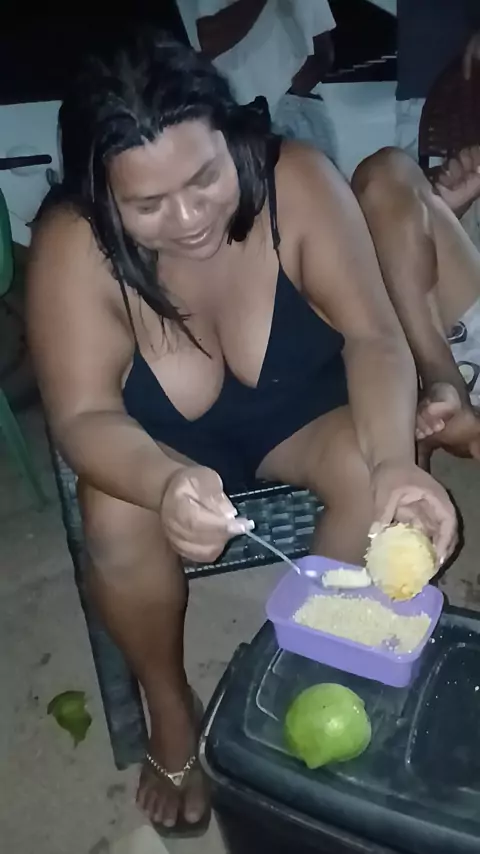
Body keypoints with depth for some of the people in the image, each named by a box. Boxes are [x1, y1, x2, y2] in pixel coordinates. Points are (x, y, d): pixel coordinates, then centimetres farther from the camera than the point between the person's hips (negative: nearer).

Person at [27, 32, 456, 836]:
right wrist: (166, 485, -49)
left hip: (299, 408, 1)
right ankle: (170, 707, 4)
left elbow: (372, 334, -23)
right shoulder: (72, 245, -25)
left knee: (369, 472, -27)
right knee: (117, 523, -28)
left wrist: (394, 461, -40)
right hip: (153, 440, 0)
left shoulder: (297, 180, -23)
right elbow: (85, 419, -28)